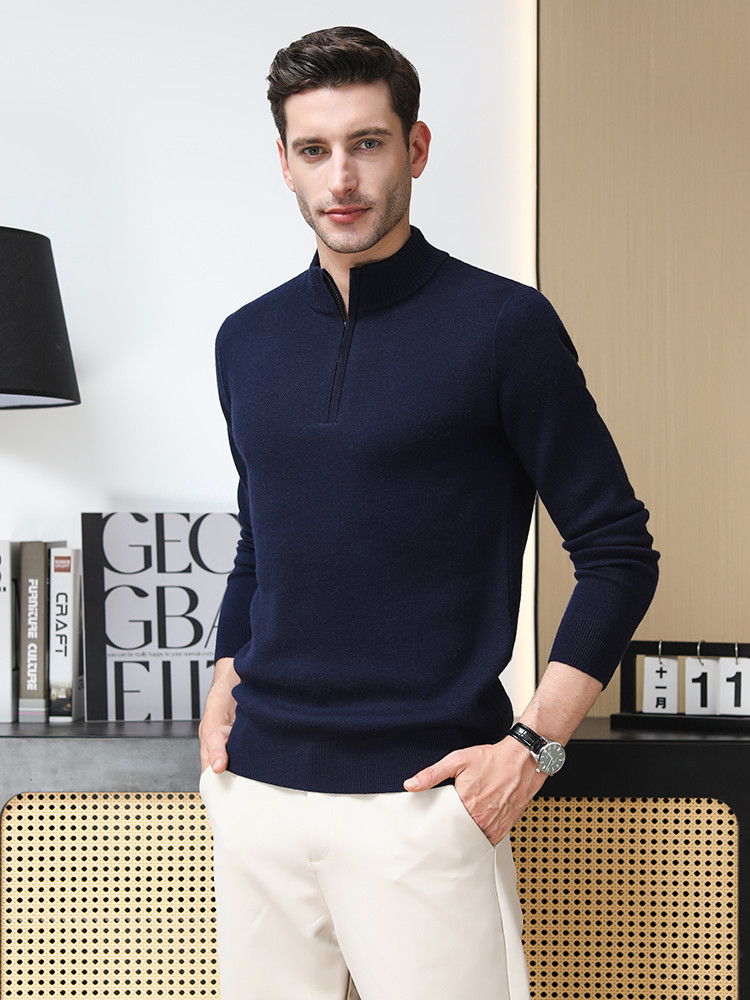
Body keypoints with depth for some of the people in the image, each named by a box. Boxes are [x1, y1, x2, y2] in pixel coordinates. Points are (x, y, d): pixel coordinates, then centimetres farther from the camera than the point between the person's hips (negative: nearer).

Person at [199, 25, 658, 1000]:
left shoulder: (504, 325, -6)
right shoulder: (247, 339, 9)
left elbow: (617, 550, -4)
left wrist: (534, 745, -11)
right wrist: (224, 689, 9)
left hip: (419, 798, -4)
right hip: (258, 785, 5)